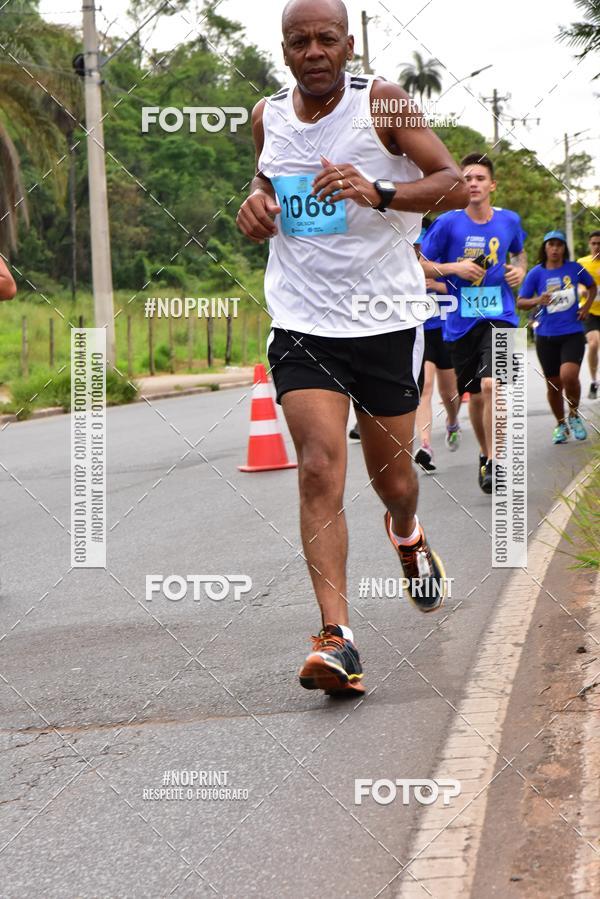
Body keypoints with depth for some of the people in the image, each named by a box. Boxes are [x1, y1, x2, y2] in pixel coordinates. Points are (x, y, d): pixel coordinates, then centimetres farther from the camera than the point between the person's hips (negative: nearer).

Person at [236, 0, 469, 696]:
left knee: (390, 475, 12)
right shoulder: (268, 116, 4)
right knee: (319, 468, -16)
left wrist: (378, 194, -30)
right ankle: (336, 637, -20)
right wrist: (256, 201, 1)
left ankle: (407, 536, 50)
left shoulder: (381, 103, -7)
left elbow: (456, 185, -13)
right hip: (302, 321, 1)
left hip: (386, 320, -1)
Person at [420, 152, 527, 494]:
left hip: (499, 317, 0)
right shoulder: (448, 223, -6)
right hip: (461, 322, 0)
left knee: (491, 385, -21)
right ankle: (485, 454, 36)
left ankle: (494, 463, -11)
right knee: (475, 395, 11)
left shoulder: (510, 220, 2)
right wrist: (454, 268, -15)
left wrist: (520, 270, 3)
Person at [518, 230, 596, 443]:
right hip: (546, 336, 1)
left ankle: (574, 415, 5)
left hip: (572, 333, -1)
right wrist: (537, 301, -21)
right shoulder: (536, 273, -1)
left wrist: (586, 307, 7)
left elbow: (592, 286, 21)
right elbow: (520, 302, -2)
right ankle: (561, 425, 27)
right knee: (554, 384, 7)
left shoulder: (574, 268, 2)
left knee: (569, 376, -21)